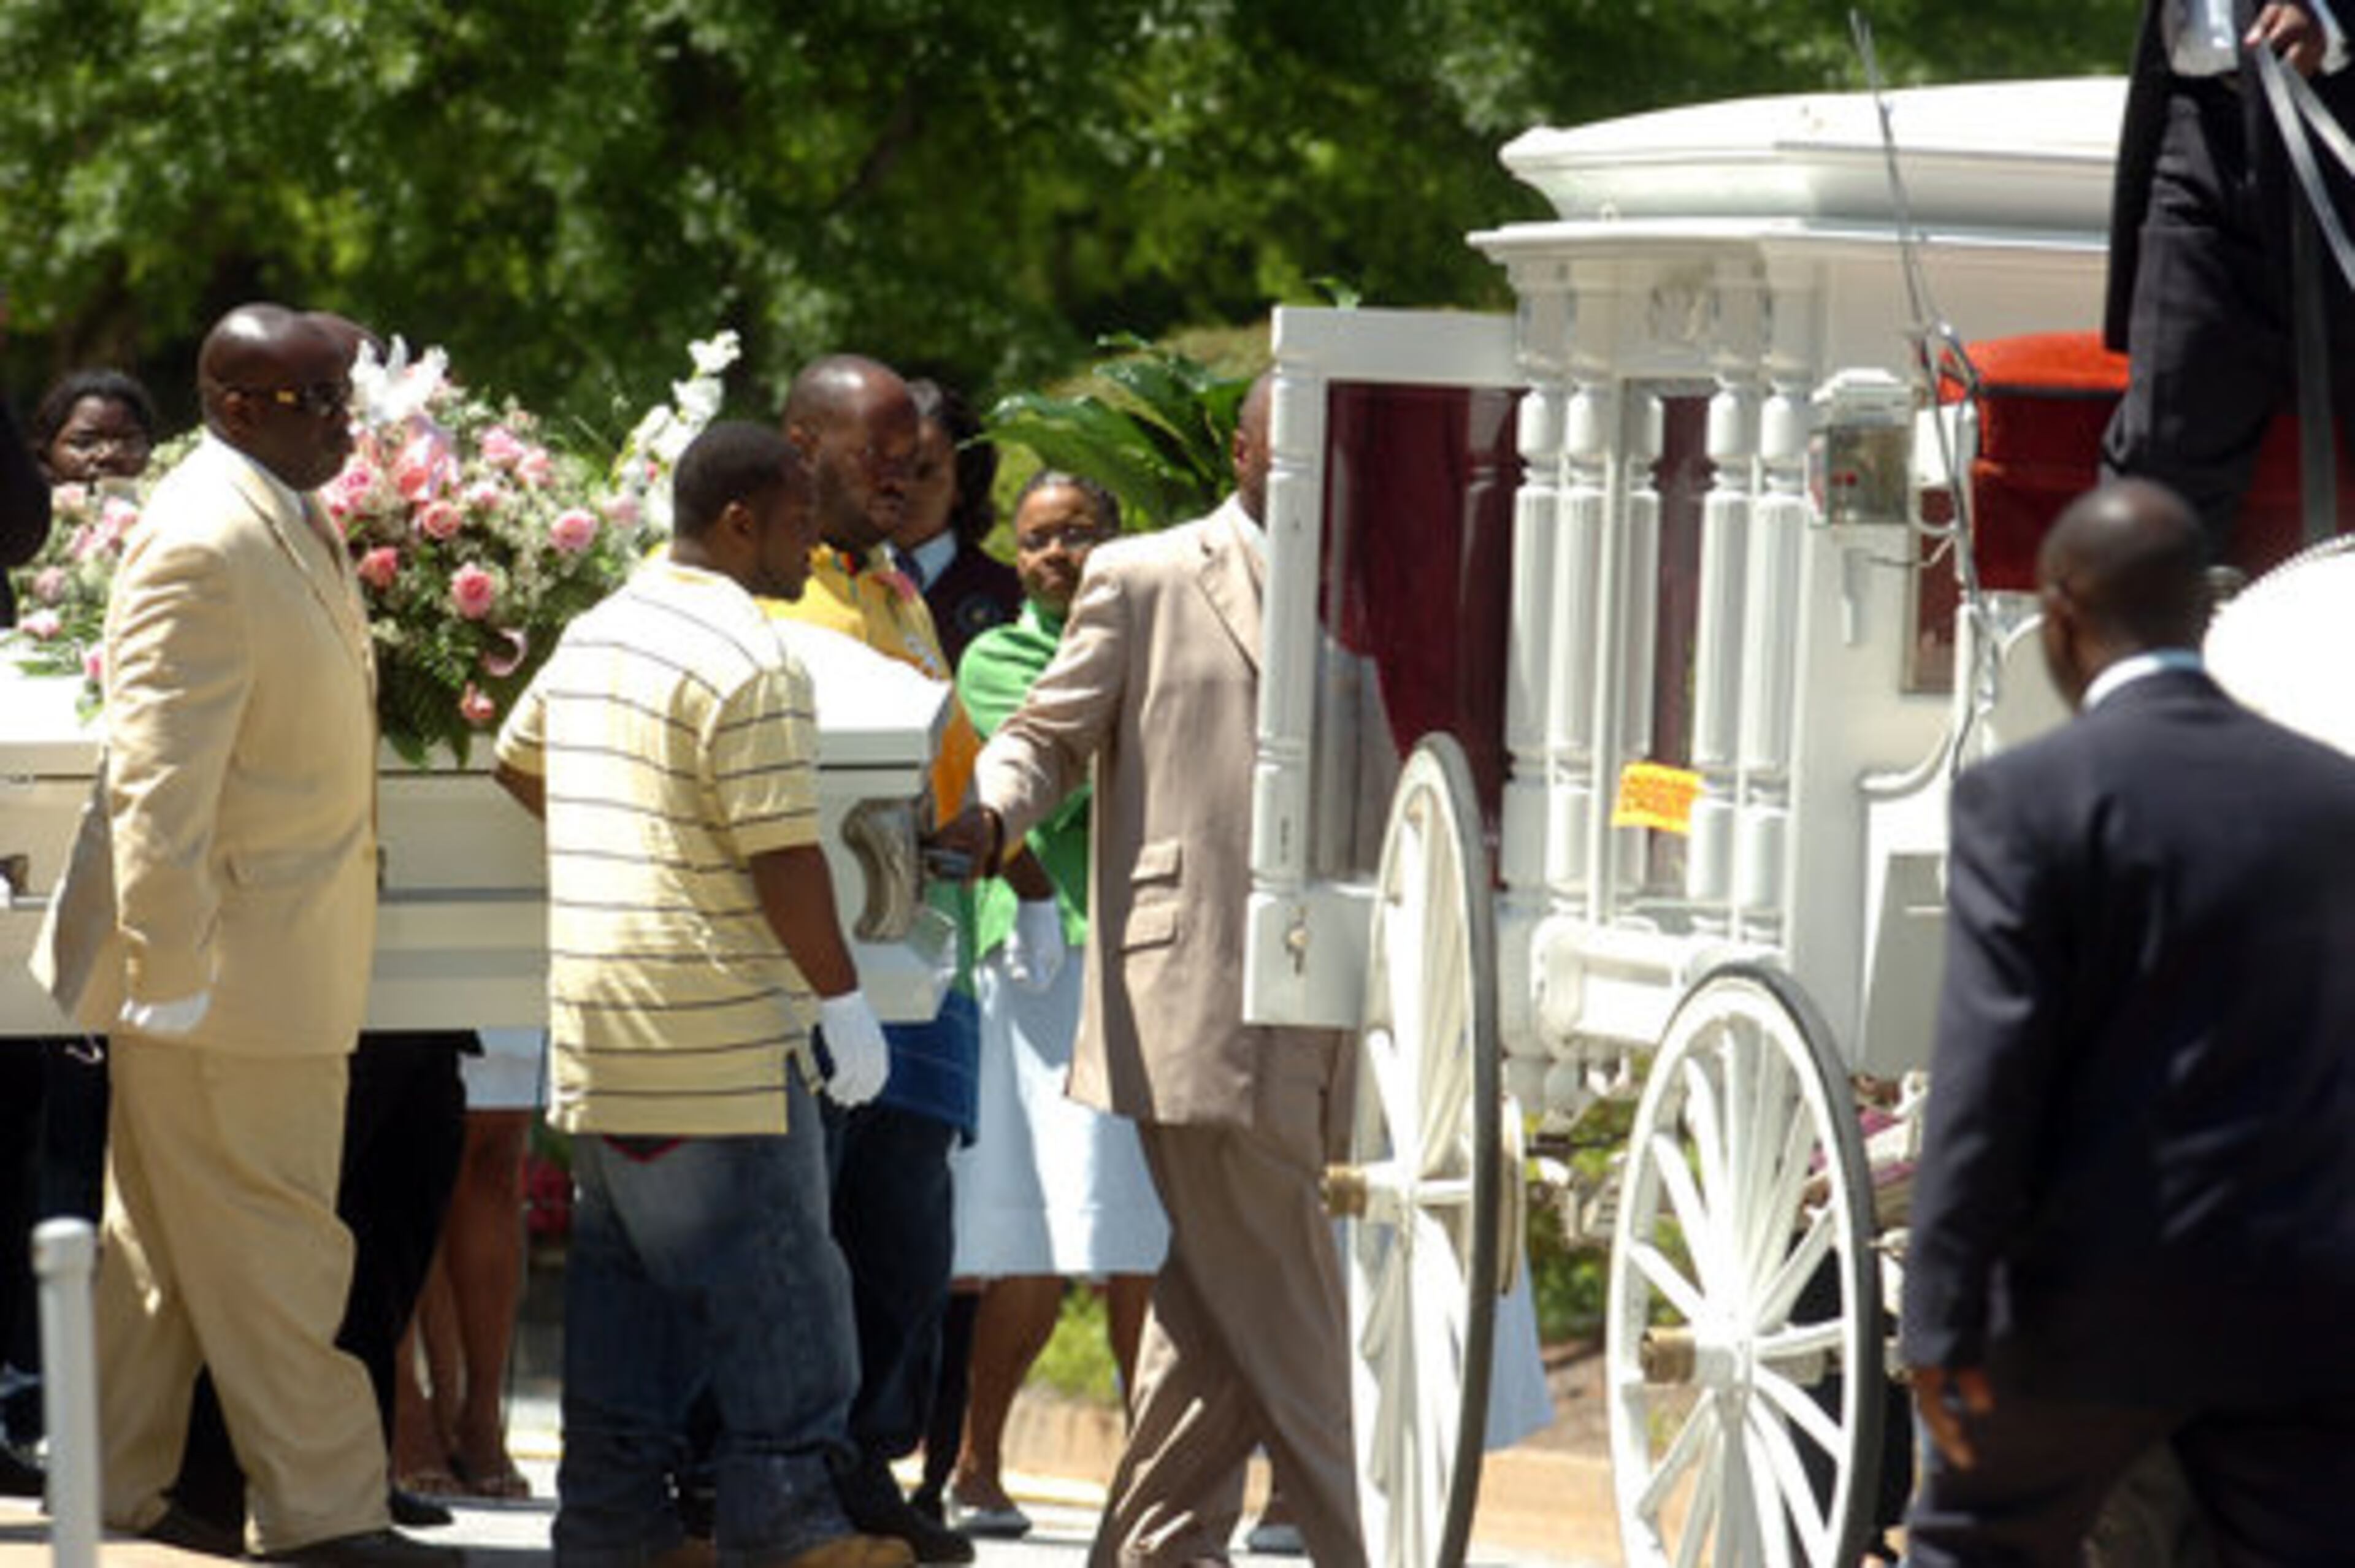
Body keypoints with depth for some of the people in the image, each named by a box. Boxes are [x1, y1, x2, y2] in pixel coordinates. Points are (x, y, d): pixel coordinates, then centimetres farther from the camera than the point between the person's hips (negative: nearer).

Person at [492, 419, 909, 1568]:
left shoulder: (593, 638, 12)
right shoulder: (747, 663, -15)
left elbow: (518, 763, 27)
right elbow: (784, 860, -17)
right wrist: (843, 999, -11)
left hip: (597, 1029, 9)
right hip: (717, 1029, -9)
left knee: (622, 1279, 11)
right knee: (772, 1282, -2)